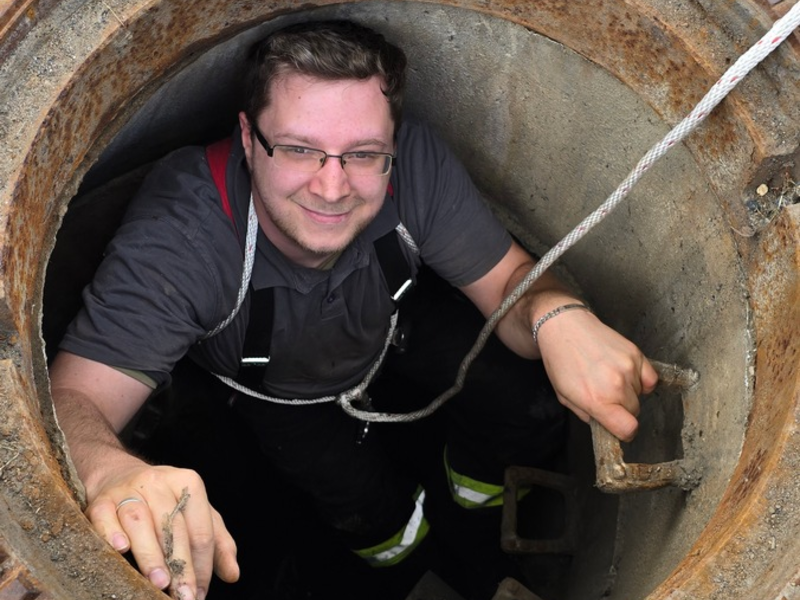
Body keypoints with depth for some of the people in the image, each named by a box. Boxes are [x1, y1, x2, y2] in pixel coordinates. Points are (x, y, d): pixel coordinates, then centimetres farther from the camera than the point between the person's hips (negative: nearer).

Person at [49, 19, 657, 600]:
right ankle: (389, 518, 24)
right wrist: (113, 473, -75)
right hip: (267, 391, -1)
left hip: (391, 334, 2)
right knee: (370, 508, -14)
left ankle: (472, 471, 20)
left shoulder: (414, 164, -34)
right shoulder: (178, 237, -43)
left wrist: (557, 314, -49)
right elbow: (75, 398, -49)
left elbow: (511, 280, -22)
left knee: (533, 391, -15)